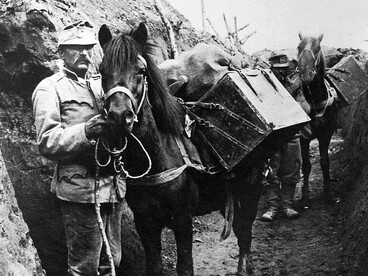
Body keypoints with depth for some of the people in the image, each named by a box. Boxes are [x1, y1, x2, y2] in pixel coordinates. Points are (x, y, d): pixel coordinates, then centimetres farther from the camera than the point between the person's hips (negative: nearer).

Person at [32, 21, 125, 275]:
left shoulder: (102, 83, 16)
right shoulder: (49, 89, -2)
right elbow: (46, 142, -11)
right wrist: (85, 132, -26)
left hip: (114, 184, 6)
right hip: (81, 187, -6)